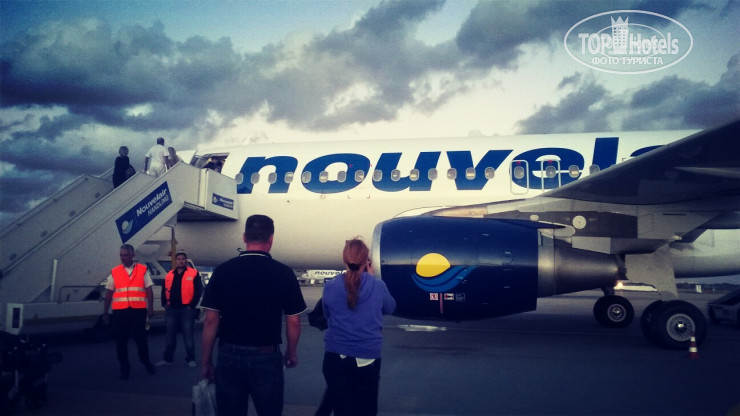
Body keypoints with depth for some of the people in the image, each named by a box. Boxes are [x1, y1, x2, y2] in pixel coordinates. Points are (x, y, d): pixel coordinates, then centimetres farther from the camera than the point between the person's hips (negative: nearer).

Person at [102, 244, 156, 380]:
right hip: (120, 311, 2)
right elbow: (108, 294, 10)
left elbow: (149, 290, 2)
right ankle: (125, 368, 21)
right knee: (121, 340, 6)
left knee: (141, 337, 3)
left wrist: (150, 308, -7)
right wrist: (105, 313, 7)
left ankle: (146, 361, 27)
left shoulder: (143, 270, 3)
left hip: (138, 310, -2)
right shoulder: (114, 272, 7)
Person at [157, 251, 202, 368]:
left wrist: (192, 305, -10)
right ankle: (168, 359, 20)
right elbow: (164, 291, 16)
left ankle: (190, 359, 10)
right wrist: (165, 304, 5)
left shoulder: (193, 273, -2)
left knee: (188, 335, 1)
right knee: (170, 335, 11)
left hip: (186, 309, -4)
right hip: (171, 309, 4)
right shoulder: (169, 275, 12)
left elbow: (198, 290, -5)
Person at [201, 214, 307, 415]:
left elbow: (211, 321, -3)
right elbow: (293, 323, -5)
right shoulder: (284, 273, -8)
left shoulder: (222, 271, -4)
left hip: (229, 357, 1)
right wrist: (291, 353, 12)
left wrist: (206, 361, 7)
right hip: (267, 357, -1)